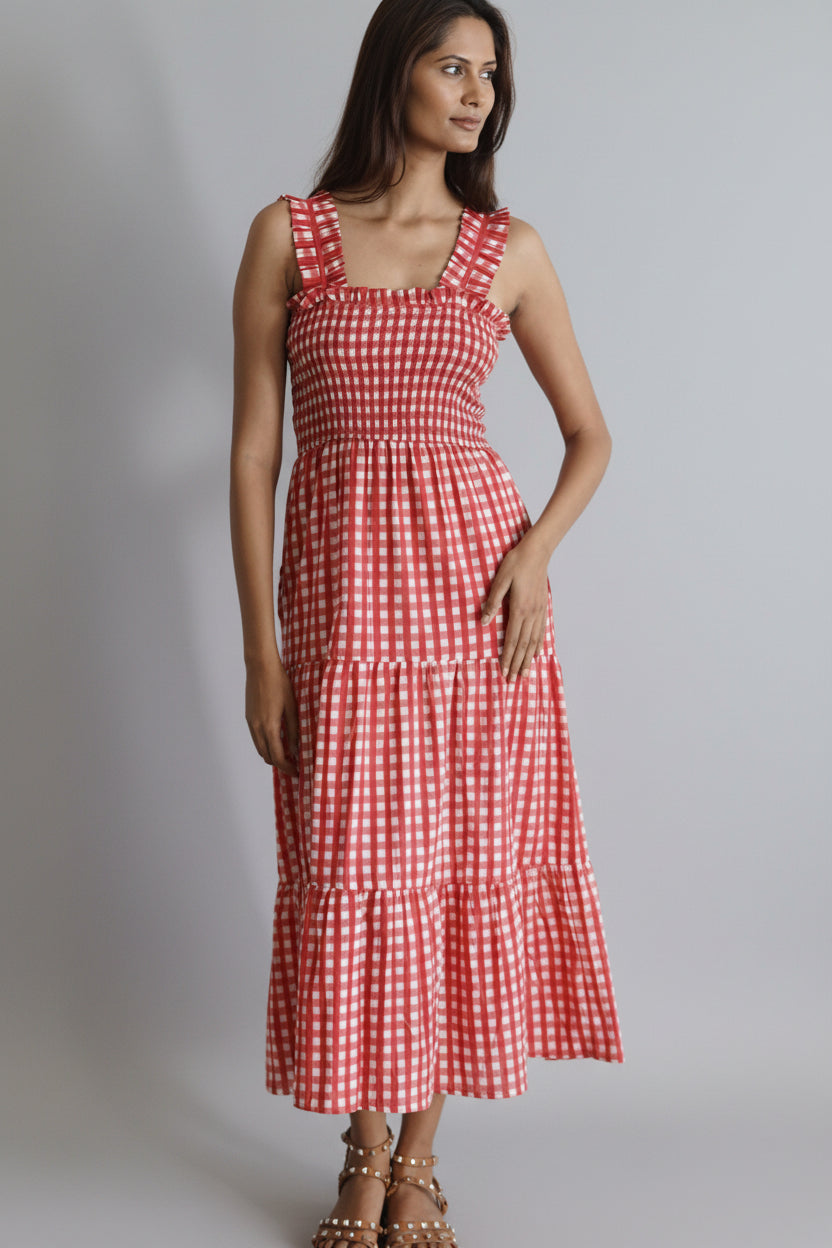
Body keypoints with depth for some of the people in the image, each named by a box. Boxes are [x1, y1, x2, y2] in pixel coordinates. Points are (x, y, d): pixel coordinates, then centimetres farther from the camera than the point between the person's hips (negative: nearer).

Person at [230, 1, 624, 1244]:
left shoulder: (511, 248, 7)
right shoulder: (287, 234, 3)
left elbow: (590, 433, 12)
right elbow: (253, 451, 0)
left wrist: (536, 551, -8)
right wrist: (259, 649, -5)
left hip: (477, 576, 1)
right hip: (339, 581, -1)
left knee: (464, 861, 5)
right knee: (352, 867, 3)